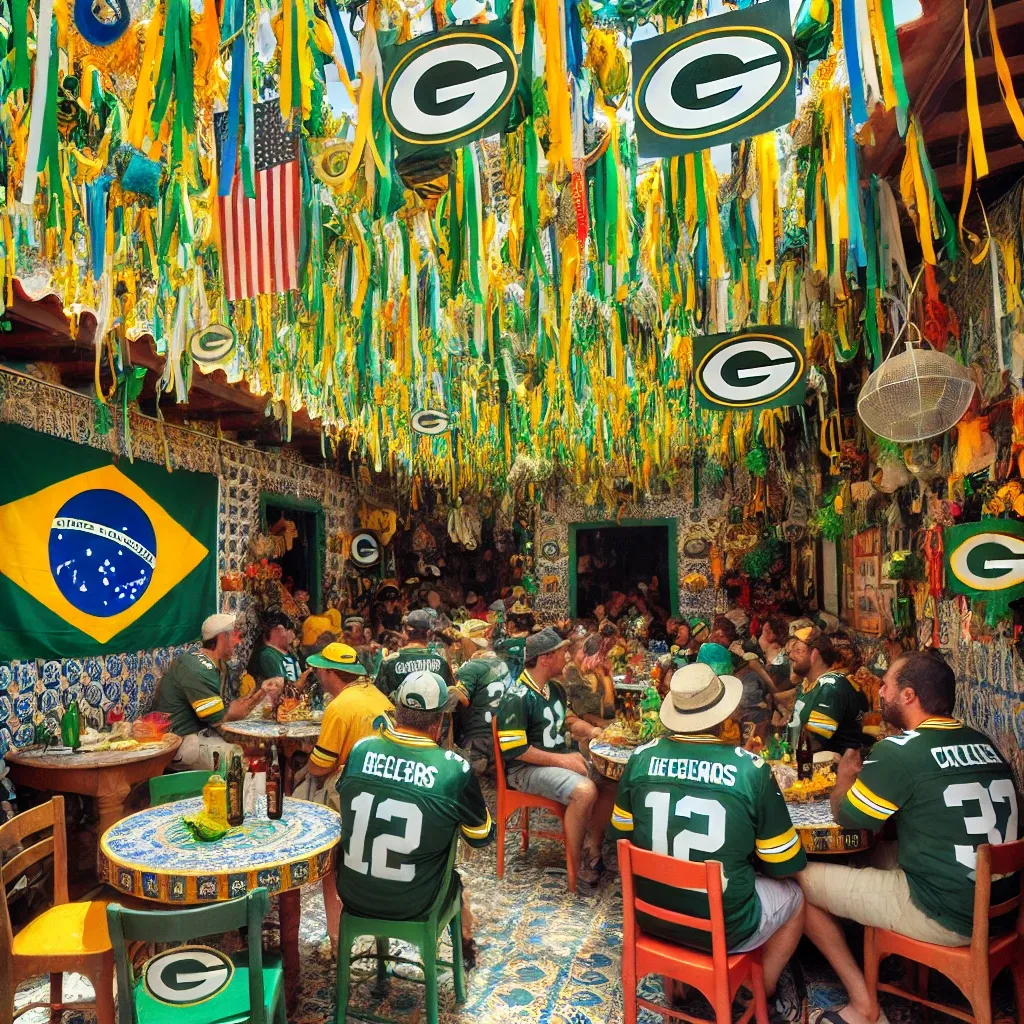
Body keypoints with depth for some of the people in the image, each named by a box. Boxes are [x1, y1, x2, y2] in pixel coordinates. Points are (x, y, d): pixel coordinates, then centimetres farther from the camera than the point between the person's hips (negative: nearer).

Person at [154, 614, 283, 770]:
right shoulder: (198, 669, -22)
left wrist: (259, 691, -1)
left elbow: (226, 708, 3)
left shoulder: (216, 665, 8)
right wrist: (260, 695, -18)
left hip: (200, 730, 9)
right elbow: (221, 719, -20)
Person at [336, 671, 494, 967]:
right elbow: (482, 836, -6)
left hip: (353, 894, 2)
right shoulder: (455, 769, -21)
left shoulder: (360, 750, -12)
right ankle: (465, 946, 54)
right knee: (453, 879, 29)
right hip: (413, 904, -2)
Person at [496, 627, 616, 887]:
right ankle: (575, 864, -12)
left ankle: (593, 849, 7)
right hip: (526, 768, -9)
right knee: (585, 790, -30)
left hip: (560, 758, 9)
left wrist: (592, 731, -1)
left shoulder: (555, 688, 7)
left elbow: (569, 721, 20)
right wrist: (561, 760, -20)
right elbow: (514, 750, -22)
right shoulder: (517, 697, -20)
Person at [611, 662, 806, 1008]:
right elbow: (785, 865, -7)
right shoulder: (751, 768, -19)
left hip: (650, 914, 3)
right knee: (796, 893, 25)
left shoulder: (642, 758, -11)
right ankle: (762, 992, 39)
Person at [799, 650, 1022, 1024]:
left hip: (947, 916, -8)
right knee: (882, 852, 27)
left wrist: (846, 773, 14)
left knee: (800, 881, 2)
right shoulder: (982, 742, 4)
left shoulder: (900, 751, -18)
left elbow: (846, 815, -4)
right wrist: (871, 776, 15)